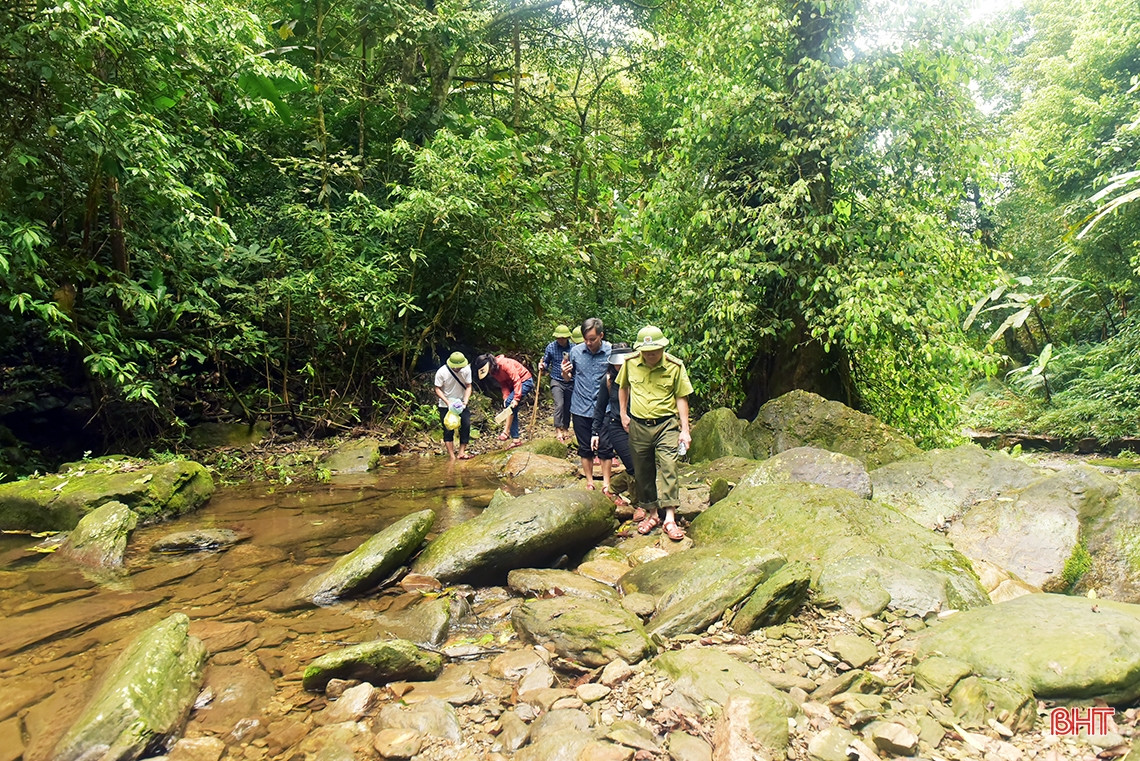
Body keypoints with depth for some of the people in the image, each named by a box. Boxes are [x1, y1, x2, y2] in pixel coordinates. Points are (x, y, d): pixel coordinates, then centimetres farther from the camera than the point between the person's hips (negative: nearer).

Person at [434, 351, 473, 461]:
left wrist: (465, 401, -21)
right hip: (446, 404, -2)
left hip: (461, 403, 2)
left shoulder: (466, 370, -14)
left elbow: (468, 387, -7)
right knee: (448, 429, -4)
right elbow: (437, 389, -14)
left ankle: (461, 452, -3)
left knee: (466, 425, -11)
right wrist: (448, 402, -26)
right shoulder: (441, 372, -21)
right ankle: (452, 457, -1)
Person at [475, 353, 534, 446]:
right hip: (512, 384, 9)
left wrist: (516, 398, -31)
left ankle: (505, 432, -20)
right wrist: (506, 397, -19)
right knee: (510, 406, 3)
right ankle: (516, 439, 7)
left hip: (525, 381, -9)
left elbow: (517, 380, -29)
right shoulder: (493, 372, -1)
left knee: (510, 403, -23)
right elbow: (503, 385, -2)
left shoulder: (504, 364, -28)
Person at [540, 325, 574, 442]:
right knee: (559, 404, -18)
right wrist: (542, 366, -14)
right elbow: (546, 363, 8)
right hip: (556, 381, -1)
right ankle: (558, 429, -15)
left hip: (570, 382, 1)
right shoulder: (551, 347, -2)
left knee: (568, 407, 11)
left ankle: (566, 428, 28)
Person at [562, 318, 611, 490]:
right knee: (585, 448, 13)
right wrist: (565, 373, -11)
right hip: (581, 409, 2)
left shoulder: (611, 351, -8)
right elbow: (569, 377, 11)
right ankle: (589, 481, 29)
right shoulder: (575, 351, -2)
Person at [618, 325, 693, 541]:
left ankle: (670, 519, -11)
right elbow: (623, 387, 17)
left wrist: (685, 430, -5)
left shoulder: (675, 366, -7)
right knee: (643, 472, 9)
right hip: (638, 426, 3)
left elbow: (681, 398, -1)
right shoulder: (630, 363, -1)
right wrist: (623, 414, 12)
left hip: (666, 425, -3)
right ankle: (652, 513, 24)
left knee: (668, 468, -13)